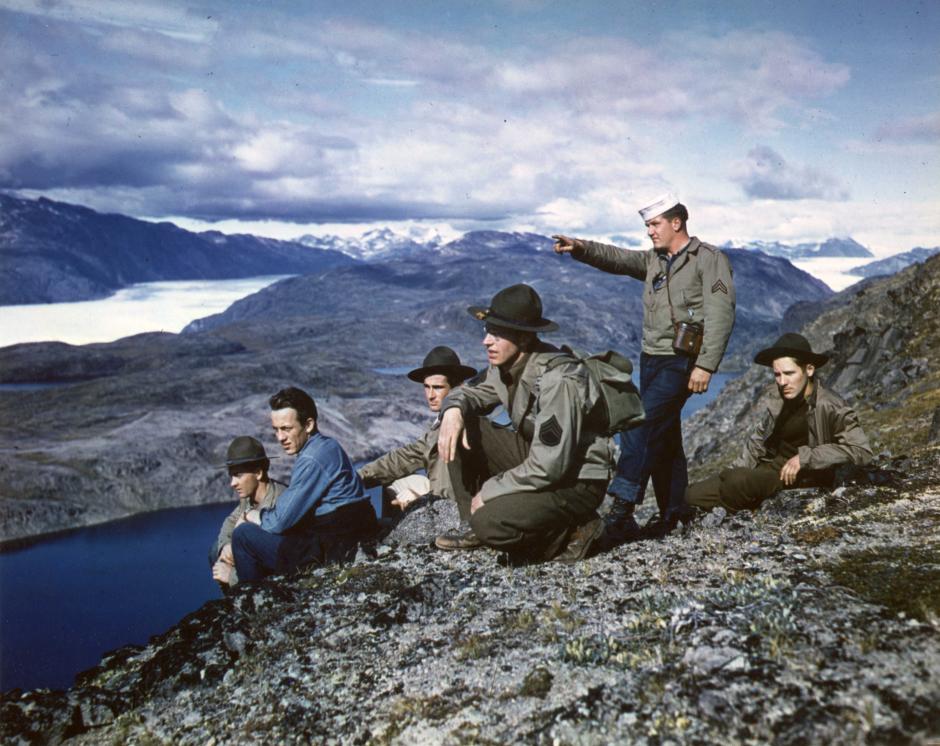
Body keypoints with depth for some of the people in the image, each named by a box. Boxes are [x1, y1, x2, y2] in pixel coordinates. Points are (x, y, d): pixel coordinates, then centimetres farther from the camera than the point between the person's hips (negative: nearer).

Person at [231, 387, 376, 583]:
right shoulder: (326, 446, 11)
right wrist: (259, 514, 5)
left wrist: (251, 515, 2)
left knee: (243, 534, -4)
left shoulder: (312, 460, -19)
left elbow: (280, 521, -17)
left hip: (332, 553, -10)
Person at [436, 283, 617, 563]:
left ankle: (571, 532, -4)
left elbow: (549, 467, -30)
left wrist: (489, 491, -19)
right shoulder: (506, 364, -4)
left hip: (577, 481, -8)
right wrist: (454, 410, -15)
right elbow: (470, 392, 11)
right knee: (461, 427, -8)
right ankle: (478, 522, 2)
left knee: (489, 523, -28)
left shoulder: (558, 380, -29)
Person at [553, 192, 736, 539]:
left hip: (682, 363, -8)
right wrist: (580, 248, -13)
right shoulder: (653, 260, 16)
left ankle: (622, 510, -20)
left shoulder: (709, 259, -6)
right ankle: (673, 511, 23)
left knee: (639, 426, -19)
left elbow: (721, 315, -14)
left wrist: (705, 365, -21)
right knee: (662, 435, 12)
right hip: (652, 359, 8)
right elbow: (616, 258, 6)